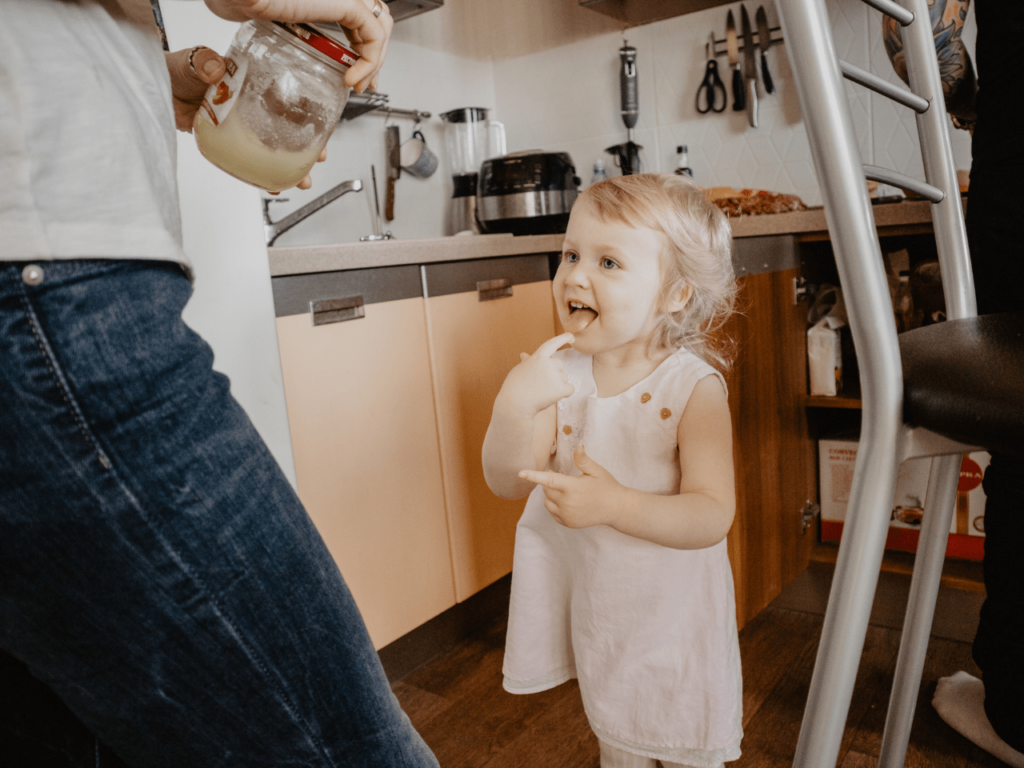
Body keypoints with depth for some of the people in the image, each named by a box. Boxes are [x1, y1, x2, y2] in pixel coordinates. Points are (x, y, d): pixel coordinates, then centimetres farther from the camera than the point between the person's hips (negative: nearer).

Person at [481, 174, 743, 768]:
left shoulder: (694, 386, -22)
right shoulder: (559, 372, -12)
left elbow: (713, 516, -26)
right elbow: (510, 483, -14)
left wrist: (614, 505, -40)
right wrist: (513, 407, -33)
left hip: (672, 612, -3)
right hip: (592, 604, 3)